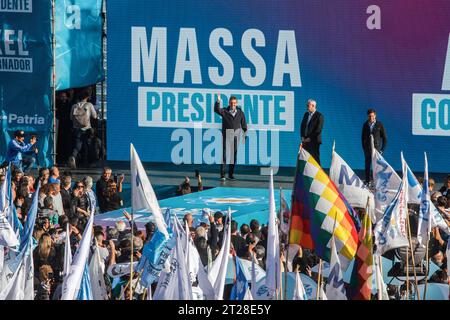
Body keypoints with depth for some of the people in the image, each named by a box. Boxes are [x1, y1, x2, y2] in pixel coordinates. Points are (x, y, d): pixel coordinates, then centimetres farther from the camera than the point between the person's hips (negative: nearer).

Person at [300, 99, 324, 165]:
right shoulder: (306, 114, 15)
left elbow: (318, 129, -12)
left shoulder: (319, 116, -6)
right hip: (305, 140, 6)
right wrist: (302, 137, 4)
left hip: (314, 141, -6)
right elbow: (302, 126, 19)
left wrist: (310, 138, -13)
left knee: (315, 159, -7)